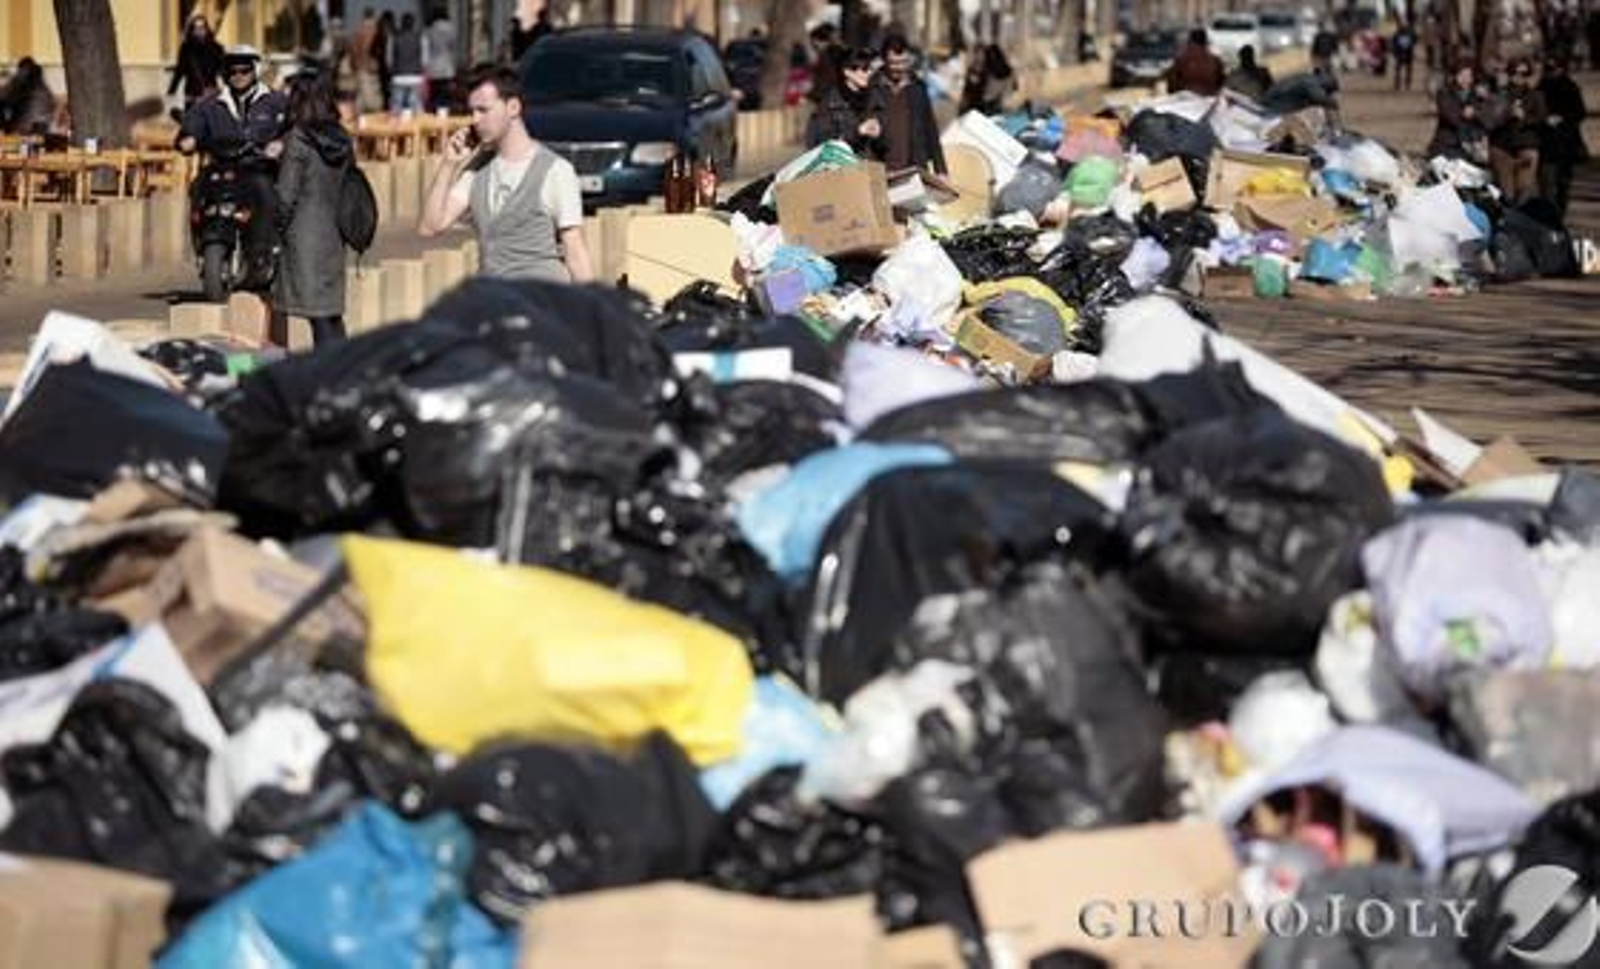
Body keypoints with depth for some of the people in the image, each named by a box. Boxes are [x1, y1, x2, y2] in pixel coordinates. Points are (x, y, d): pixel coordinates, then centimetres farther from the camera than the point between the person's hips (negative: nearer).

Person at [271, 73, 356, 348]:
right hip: (334, 236, 6)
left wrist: (278, 228, -2)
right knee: (332, 314, 11)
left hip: (304, 235, -6)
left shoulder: (298, 140, -12)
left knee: (319, 316, -5)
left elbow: (287, 194, -12)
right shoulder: (342, 140, 6)